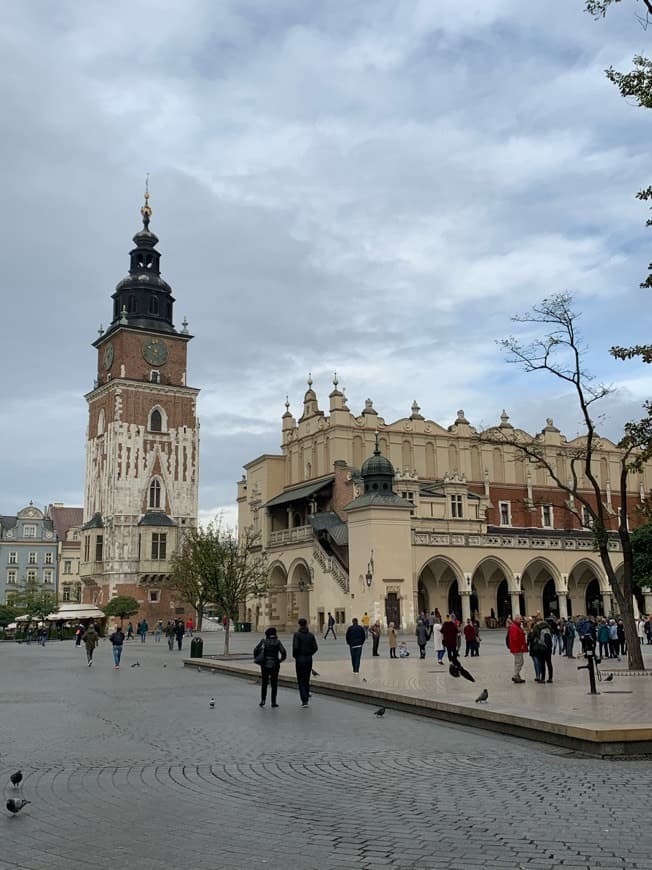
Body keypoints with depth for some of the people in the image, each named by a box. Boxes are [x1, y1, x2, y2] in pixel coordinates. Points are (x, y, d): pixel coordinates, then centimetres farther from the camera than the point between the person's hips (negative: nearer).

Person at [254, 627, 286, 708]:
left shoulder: (263, 641, -3)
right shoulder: (277, 642, -4)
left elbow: (256, 650, -11)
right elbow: (283, 652, -12)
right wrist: (280, 660, 5)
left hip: (265, 665, 1)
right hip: (274, 665, -1)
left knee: (264, 683, 15)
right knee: (274, 684, 9)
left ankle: (263, 700, 6)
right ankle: (273, 702, 7)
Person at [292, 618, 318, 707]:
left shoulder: (296, 634, -10)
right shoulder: (311, 635, 1)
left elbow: (295, 647, -18)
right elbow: (315, 648, -2)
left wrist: (294, 655, -1)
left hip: (300, 659, -3)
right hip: (309, 659, 3)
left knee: (300, 680, 2)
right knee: (307, 679, 17)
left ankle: (304, 701, -5)